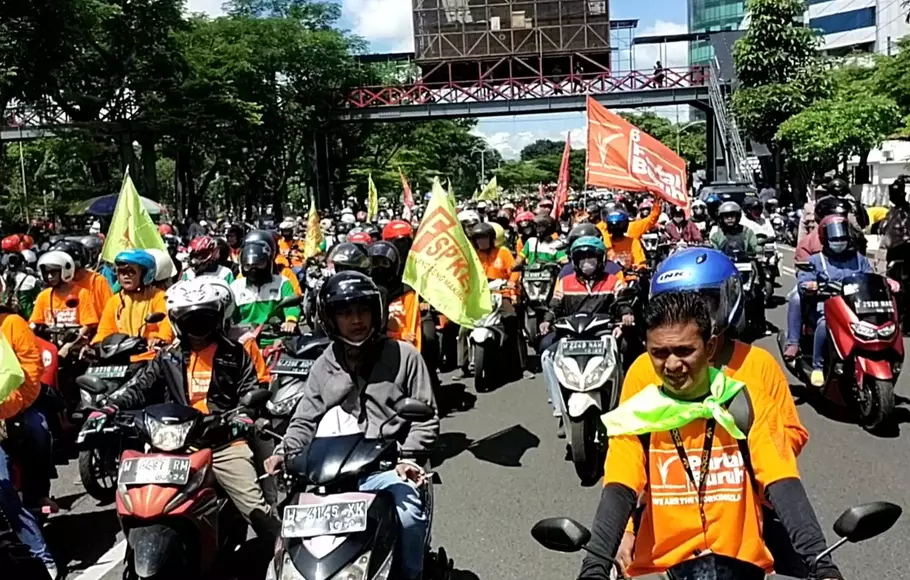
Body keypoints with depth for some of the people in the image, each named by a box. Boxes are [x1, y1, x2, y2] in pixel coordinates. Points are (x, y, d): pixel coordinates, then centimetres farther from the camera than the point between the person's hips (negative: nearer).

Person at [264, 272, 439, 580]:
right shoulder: (324, 366, 14)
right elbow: (305, 422, 14)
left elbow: (426, 418, 3)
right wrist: (283, 453, -4)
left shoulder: (404, 356, 5)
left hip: (389, 466, -3)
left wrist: (406, 457, -10)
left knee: (409, 516, -30)